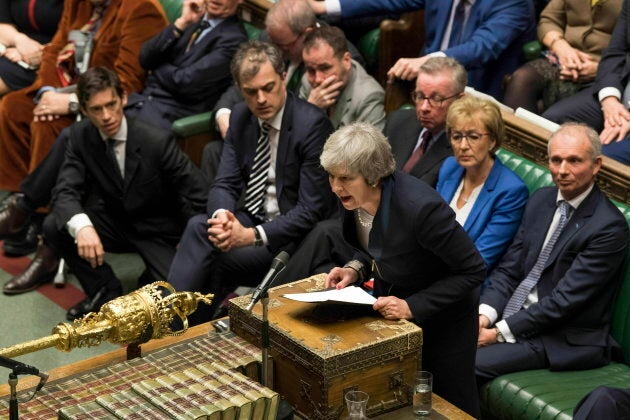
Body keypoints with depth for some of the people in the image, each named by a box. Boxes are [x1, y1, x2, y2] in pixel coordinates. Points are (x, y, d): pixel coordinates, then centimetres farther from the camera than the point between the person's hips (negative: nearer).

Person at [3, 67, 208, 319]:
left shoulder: (157, 140, -24)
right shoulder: (80, 135, -11)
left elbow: (197, 194, -16)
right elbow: (65, 192, -19)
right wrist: (82, 226, -40)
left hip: (158, 230, -4)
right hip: (115, 222, 4)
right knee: (53, 226, -22)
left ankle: (151, 280, 7)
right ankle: (105, 292, -4)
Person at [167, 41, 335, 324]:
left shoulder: (312, 124, -15)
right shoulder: (241, 117, 5)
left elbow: (312, 209, -17)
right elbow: (225, 184, 5)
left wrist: (253, 235, -26)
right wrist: (222, 214, -20)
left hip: (289, 236, -5)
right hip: (247, 222, 6)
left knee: (214, 260, -28)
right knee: (198, 226, -25)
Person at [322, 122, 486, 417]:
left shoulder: (419, 206, -36)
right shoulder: (352, 198, -15)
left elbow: (473, 271, -27)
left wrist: (413, 306, -30)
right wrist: (356, 269, -14)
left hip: (441, 315, -6)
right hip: (390, 302, 6)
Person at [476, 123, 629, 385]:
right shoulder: (541, 199, 8)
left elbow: (566, 300, -18)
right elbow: (509, 268, 8)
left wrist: (500, 332, -18)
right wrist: (484, 315, -11)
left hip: (565, 341, -7)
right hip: (511, 314, 7)